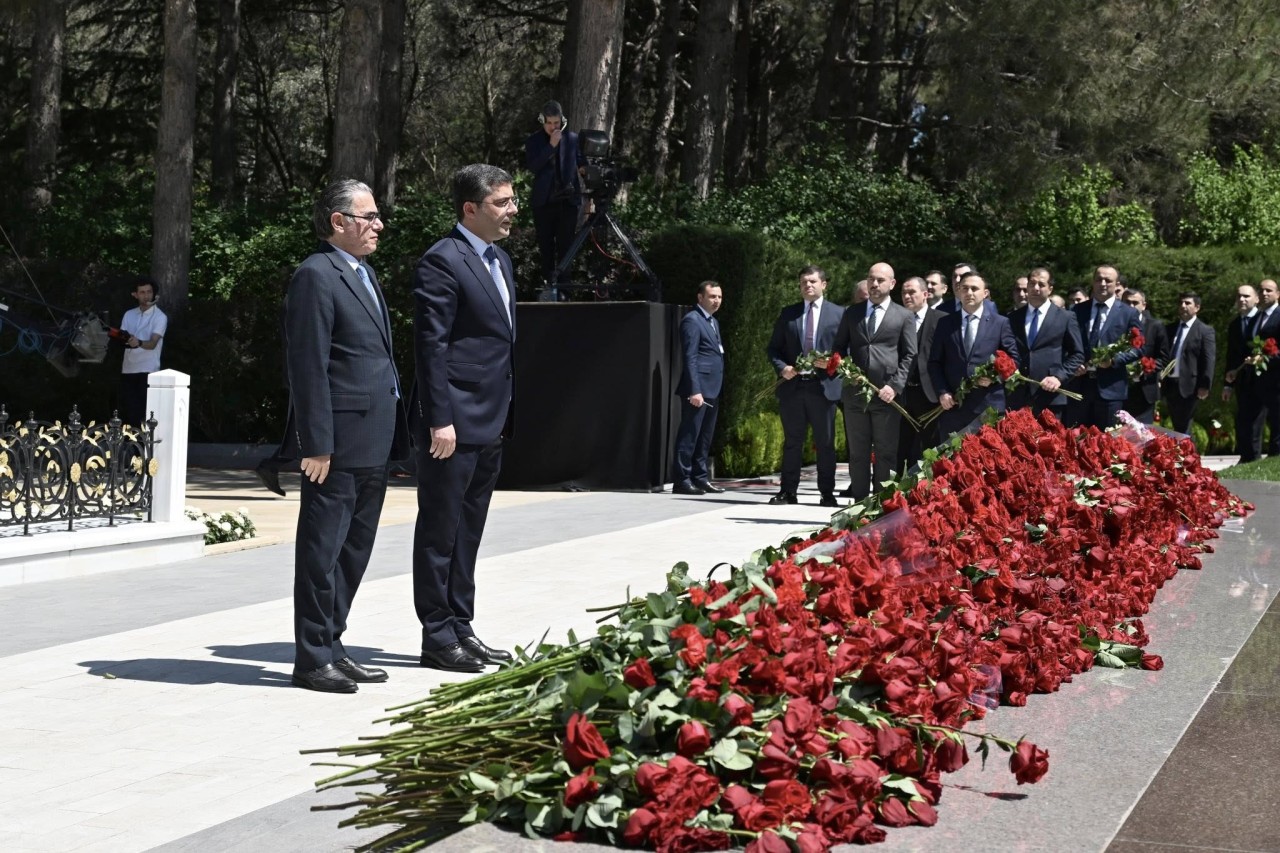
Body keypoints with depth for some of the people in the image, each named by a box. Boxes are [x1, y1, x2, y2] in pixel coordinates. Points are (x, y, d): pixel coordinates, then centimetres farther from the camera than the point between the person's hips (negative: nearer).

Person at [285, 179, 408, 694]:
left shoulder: (364, 274, 19)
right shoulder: (316, 277, -11)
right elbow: (308, 367, -16)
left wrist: (394, 431, 18)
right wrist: (316, 444, -20)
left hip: (372, 446, 9)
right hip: (339, 444, -9)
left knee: (353, 552, 14)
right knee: (322, 551, -1)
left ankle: (331, 649, 23)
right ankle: (312, 659, 6)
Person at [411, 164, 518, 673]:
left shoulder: (500, 260, 16)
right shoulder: (442, 262, -12)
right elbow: (431, 345, -17)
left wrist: (507, 414, 17)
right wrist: (439, 420, -21)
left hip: (491, 422, 9)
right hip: (455, 422, -9)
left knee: (468, 532, 15)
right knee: (440, 531, 0)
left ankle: (461, 628, 23)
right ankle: (437, 637, 6)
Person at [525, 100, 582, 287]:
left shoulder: (572, 139, 3)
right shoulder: (534, 140, 1)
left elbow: (581, 163, 11)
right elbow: (532, 166, -12)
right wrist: (551, 145, -19)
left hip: (568, 201, 0)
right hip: (543, 201, 1)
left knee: (565, 246, -4)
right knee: (546, 246, 7)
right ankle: (548, 283, 14)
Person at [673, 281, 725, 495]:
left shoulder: (714, 322, 20)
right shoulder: (692, 320, -9)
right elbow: (690, 357, -15)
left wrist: (718, 388, 15)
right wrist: (695, 390, -22)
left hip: (712, 389, 9)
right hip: (698, 388, -9)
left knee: (705, 437, 12)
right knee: (689, 435, -7)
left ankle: (701, 478, 18)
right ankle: (682, 481, -5)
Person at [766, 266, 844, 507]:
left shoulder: (838, 314, 5)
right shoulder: (787, 314, 11)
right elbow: (774, 348, 11)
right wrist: (782, 368, -7)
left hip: (824, 385, -2)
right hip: (792, 386, 2)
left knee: (825, 443, 3)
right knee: (792, 441, 7)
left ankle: (827, 493, 10)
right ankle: (788, 491, 12)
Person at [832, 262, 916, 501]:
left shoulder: (904, 317, 6)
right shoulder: (851, 314, 14)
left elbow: (909, 356, 1)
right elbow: (838, 348, 17)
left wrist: (895, 386, -11)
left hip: (886, 395, -3)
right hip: (854, 392, 3)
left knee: (886, 454, -1)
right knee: (858, 453, 5)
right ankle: (860, 503, 9)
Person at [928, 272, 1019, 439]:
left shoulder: (1000, 323, 7)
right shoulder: (945, 323, 11)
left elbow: (1012, 359, 7)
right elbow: (934, 362, 10)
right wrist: (942, 392, -3)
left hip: (988, 406, -2)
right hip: (952, 405, 2)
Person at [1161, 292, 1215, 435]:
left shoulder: (1205, 330, -2)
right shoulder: (1170, 328, 15)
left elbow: (1208, 360, -8)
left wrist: (1204, 386, -14)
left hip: (1189, 386, -6)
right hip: (1169, 384, 6)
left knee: (1184, 428, -2)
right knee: (1176, 427, 11)